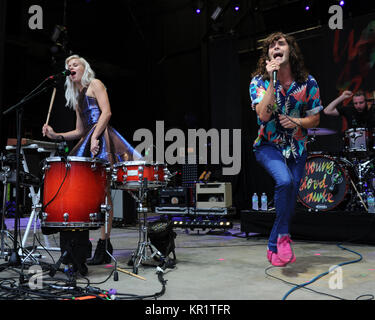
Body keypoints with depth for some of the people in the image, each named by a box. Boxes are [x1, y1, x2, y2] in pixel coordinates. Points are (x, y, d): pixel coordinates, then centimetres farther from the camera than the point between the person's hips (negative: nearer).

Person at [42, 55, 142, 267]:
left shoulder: (94, 84, 7)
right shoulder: (77, 98, 28)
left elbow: (106, 112, -8)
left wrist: (95, 137, -18)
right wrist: (56, 135, 13)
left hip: (102, 138, -8)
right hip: (88, 142, 8)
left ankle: (104, 246, -13)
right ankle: (105, 245, 4)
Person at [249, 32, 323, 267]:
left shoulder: (308, 83, -4)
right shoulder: (259, 82, -7)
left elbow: (315, 119, 4)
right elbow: (263, 115, -23)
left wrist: (295, 121, -16)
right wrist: (273, 81, -25)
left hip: (296, 147, 3)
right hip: (269, 146, -3)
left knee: (291, 196, 1)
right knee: (285, 181, -29)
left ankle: (274, 247, 20)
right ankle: (283, 236, -10)